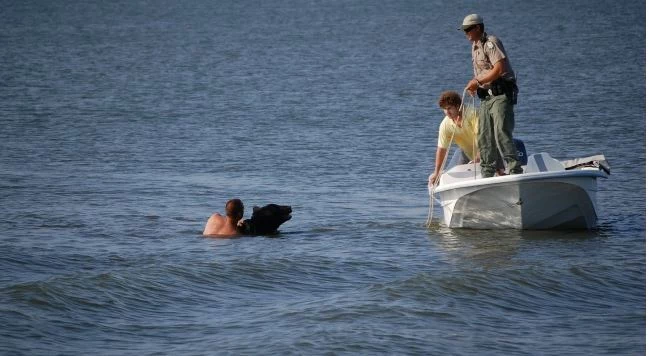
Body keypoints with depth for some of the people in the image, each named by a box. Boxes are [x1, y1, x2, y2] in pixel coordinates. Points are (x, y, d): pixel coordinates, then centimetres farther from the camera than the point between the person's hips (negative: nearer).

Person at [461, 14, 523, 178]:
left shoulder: (491, 43, -9)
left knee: (501, 132, -19)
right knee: (484, 137, 7)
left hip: (501, 95, -10)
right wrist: (474, 82, 9)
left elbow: (499, 68, -20)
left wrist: (478, 82, -16)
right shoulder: (475, 47, 20)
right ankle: (487, 174, 12)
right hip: (486, 97, 10)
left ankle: (514, 169, -21)